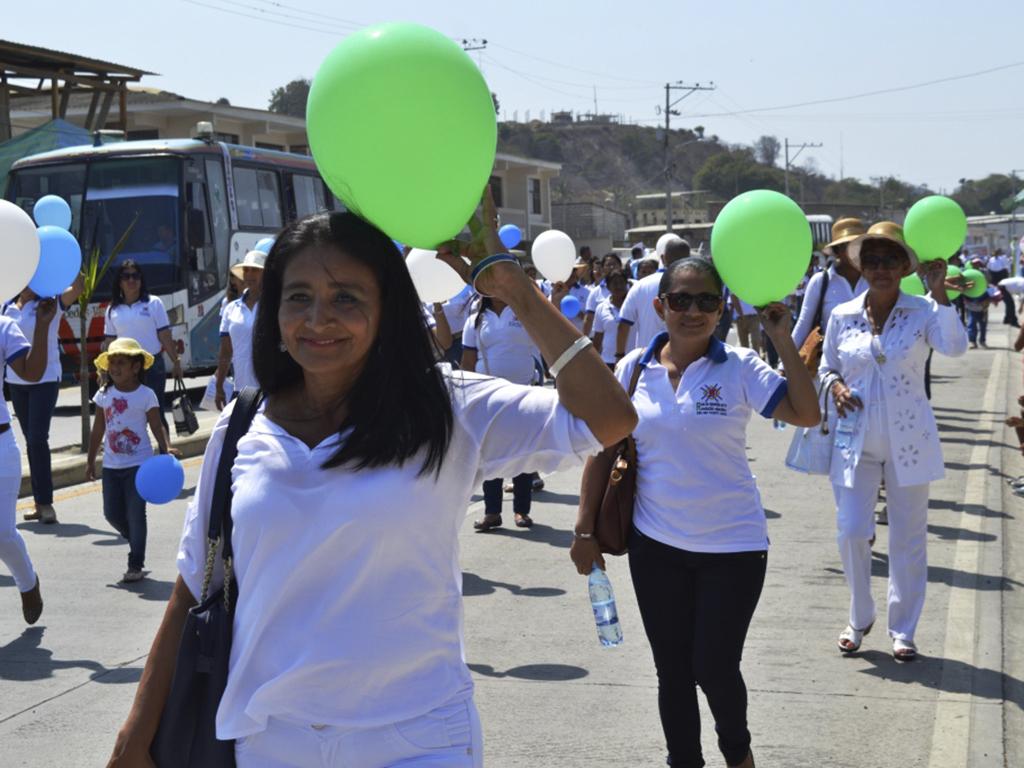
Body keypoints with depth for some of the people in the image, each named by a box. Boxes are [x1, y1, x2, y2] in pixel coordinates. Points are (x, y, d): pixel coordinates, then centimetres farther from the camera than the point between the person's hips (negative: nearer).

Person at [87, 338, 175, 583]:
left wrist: (166, 449, -25)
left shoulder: (146, 395, -8)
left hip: (139, 463, -4)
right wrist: (91, 460, 12)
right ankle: (136, 542, 32)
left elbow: (157, 427, -8)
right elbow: (98, 430, 11)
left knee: (135, 514, -2)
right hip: (112, 464, 5)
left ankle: (136, 565, 7)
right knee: (112, 513, 5)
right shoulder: (104, 395, 4)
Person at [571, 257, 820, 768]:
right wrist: (585, 530, 3)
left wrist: (783, 341, -25)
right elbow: (603, 447, 5)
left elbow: (807, 415, -20)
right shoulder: (634, 369, -1)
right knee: (672, 670, 11)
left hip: (732, 544, -2)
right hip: (656, 545, 3)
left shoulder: (739, 369, -9)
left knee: (714, 668, 1)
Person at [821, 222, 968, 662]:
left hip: (908, 441, -1)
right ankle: (859, 619, 21)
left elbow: (955, 348, -25)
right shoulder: (842, 316, 1)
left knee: (908, 538, 6)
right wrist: (835, 386, -7)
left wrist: (939, 294, -31)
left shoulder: (922, 312, -6)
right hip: (856, 441, 1)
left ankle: (902, 630, 21)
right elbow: (826, 367, 14)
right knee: (851, 532, -2)